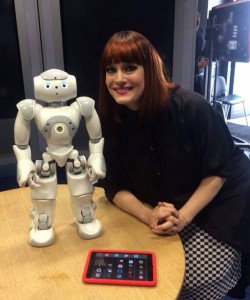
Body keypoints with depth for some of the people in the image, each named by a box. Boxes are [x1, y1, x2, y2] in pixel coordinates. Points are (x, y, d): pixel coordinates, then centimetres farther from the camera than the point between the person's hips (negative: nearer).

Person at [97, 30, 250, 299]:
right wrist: (148, 215, -25)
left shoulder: (191, 107, -24)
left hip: (218, 207, -3)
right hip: (163, 214, 4)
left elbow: (219, 169, -15)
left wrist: (184, 216, -24)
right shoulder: (111, 120, -12)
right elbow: (115, 187, -8)